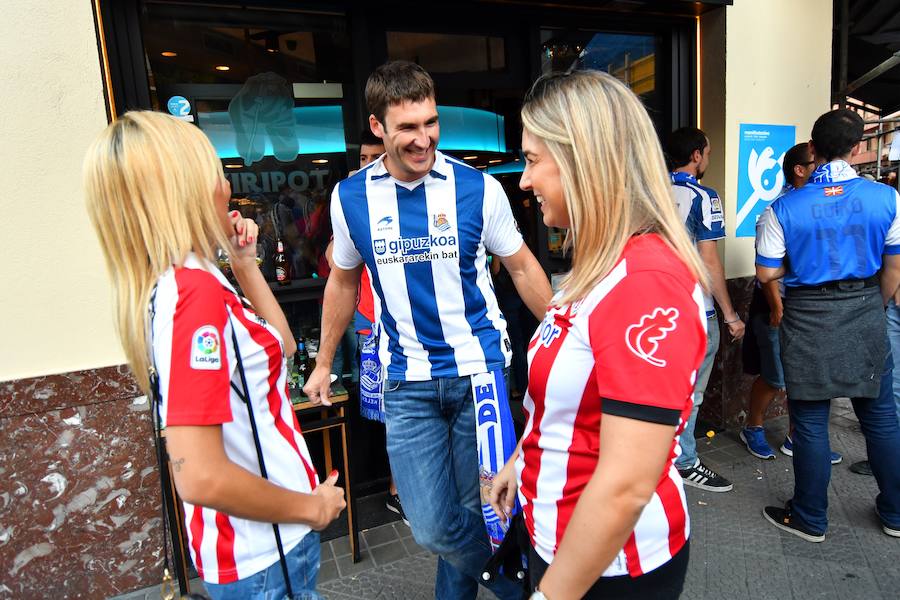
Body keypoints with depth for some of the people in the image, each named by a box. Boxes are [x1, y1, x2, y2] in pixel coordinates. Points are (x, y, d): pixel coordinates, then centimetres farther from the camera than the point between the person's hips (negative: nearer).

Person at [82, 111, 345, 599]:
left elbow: (281, 343, 13)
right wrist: (311, 507, -17)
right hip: (262, 559, -9)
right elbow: (199, 476, -31)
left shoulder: (177, 284, 2)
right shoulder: (194, 290, -27)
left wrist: (244, 263, 6)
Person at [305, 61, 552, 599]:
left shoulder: (477, 188, -6)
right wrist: (324, 364, 18)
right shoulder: (350, 197, 0)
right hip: (407, 382, 2)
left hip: (479, 369, -1)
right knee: (432, 526, 0)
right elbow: (343, 282, 14)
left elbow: (522, 267, 5)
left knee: (476, 508, 10)